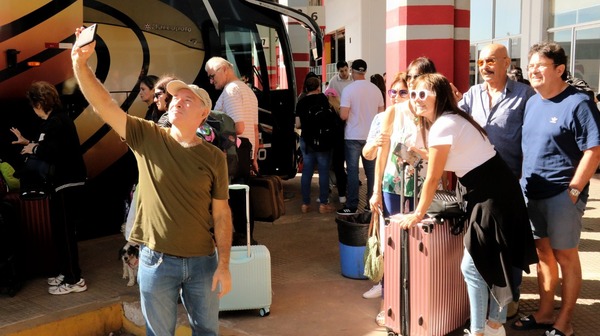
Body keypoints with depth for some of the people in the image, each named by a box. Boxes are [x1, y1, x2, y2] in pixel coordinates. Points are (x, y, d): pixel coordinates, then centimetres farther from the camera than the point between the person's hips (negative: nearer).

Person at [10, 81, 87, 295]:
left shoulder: (54, 122, -17)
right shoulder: (60, 119, 15)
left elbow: (50, 153, -29)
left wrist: (33, 149, -10)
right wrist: (27, 142, 30)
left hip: (67, 185, -10)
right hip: (70, 182, 10)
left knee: (64, 232, -4)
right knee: (63, 231, 18)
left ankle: (74, 280, 4)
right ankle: (66, 272, 29)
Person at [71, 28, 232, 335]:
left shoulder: (214, 157, -5)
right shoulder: (147, 137, -4)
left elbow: (221, 213, -3)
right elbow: (104, 105, -14)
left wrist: (224, 265, -5)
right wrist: (80, 63, -28)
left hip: (202, 261, 0)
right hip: (156, 260, 0)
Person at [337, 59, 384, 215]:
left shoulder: (348, 89, -10)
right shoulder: (375, 89, 3)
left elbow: (343, 116, -15)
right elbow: (381, 114, 8)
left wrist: (338, 108, 6)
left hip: (353, 136, -4)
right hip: (372, 136, 4)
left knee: (353, 171, 1)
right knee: (371, 170, 9)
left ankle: (352, 206, 5)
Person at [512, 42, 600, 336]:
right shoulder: (532, 103, 10)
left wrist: (572, 190, -17)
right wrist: (523, 183, 11)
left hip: (562, 196, -7)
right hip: (532, 193, 7)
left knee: (565, 256, 5)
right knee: (543, 253, 15)